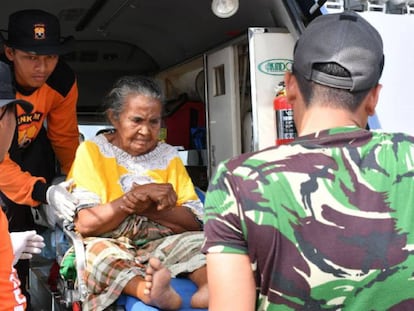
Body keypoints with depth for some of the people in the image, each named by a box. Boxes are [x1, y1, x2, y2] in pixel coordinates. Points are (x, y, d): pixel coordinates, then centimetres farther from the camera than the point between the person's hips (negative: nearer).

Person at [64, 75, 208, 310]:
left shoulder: (169, 156, 10)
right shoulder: (92, 150, 2)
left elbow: (195, 222, -2)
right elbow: (85, 224, -9)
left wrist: (146, 207, -15)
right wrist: (136, 195, -15)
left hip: (161, 245, 3)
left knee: (200, 239, -21)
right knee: (93, 251, -33)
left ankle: (210, 285, -49)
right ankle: (150, 291, -55)